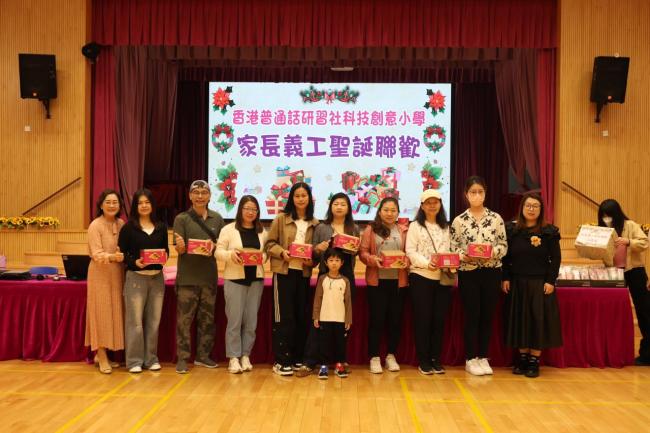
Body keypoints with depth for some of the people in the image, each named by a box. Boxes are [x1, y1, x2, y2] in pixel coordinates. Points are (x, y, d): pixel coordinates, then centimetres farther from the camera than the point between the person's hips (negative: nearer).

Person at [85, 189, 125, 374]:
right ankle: (102, 358, 5)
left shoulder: (122, 224, 8)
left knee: (114, 313, 8)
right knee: (102, 313, -2)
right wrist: (112, 257, -34)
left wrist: (127, 258, -11)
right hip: (100, 275, -5)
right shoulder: (95, 226, -9)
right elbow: (97, 255, -17)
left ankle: (101, 354, 20)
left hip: (117, 275, 6)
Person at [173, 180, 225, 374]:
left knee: (207, 318, 10)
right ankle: (182, 358, 6)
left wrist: (213, 246, -10)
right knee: (185, 318, -2)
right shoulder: (182, 219, 0)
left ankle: (203, 355, 22)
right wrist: (181, 246, -27)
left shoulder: (217, 219, 9)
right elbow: (179, 250, -5)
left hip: (209, 276, 4)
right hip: (188, 276, -3)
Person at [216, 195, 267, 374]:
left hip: (256, 279, 4)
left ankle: (245, 355, 17)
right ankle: (233, 358, 5)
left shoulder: (262, 232, 10)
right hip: (234, 279, -3)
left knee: (251, 320, 7)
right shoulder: (228, 229, -1)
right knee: (235, 319, -3)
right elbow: (219, 252, -4)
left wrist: (262, 257, -12)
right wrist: (231, 254, -22)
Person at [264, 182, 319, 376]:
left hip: (304, 274, 3)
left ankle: (297, 358, 22)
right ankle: (281, 361, 6)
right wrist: (282, 252, -16)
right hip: (283, 272, -3)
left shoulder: (315, 223, 6)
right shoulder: (281, 219, 0)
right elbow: (269, 244, 0)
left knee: (302, 317, 9)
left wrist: (312, 261, -10)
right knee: (284, 317, -2)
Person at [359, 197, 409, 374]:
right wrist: (373, 259, -18)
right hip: (377, 280, -2)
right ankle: (374, 357, 11)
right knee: (376, 319, 1)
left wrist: (406, 260, -14)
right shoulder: (370, 229, 4)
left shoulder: (403, 230, 7)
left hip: (398, 281, 2)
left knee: (395, 319, 7)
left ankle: (391, 356, 21)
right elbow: (362, 252, -1)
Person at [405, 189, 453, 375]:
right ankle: (423, 360, 8)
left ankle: (436, 359, 14)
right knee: (423, 319, -1)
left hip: (443, 278, 4)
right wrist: (426, 264, -18)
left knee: (439, 319, 4)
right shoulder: (415, 226, 4)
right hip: (421, 277, -3)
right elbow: (411, 252, -4)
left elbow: (451, 251, 10)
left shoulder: (446, 227, 17)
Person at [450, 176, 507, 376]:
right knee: (472, 316, 3)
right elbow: (453, 248, 1)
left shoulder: (496, 218, 3)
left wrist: (493, 252, -16)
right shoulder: (459, 220, 0)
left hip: (492, 273, 2)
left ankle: (483, 357, 20)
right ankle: (471, 359, 14)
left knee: (487, 316, 7)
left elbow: (504, 245, 4)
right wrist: (463, 255, -18)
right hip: (468, 273, -1)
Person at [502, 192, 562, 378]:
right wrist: (505, 278, -4)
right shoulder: (511, 229, 2)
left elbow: (555, 258, -1)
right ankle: (522, 358, 18)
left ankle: (534, 361, 10)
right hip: (516, 283, 2)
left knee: (538, 320, 1)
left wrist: (551, 281, -8)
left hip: (540, 284, -2)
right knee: (519, 320, 7)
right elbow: (505, 256, 3)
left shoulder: (550, 231, -2)